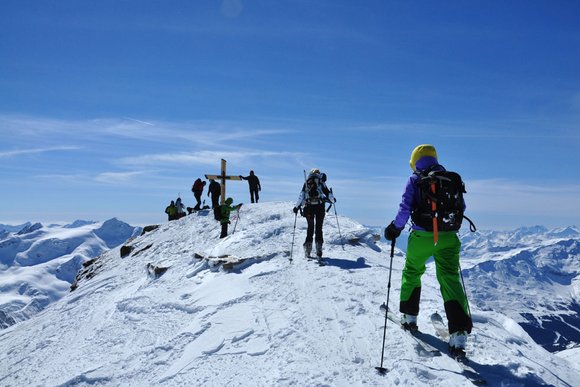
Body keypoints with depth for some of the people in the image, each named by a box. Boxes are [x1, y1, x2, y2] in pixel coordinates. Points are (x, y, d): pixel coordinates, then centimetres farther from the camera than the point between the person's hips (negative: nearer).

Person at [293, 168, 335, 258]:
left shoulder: (306, 182, 12)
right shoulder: (321, 181, 7)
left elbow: (301, 195, 3)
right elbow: (327, 193, 6)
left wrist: (297, 206, 4)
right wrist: (333, 200, 24)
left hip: (309, 207, 2)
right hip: (319, 207, -2)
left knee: (310, 228, 13)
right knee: (318, 228, 4)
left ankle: (307, 252, 9)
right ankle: (318, 251, -5)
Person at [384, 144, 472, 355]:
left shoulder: (414, 180, -3)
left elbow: (405, 209, -12)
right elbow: (462, 207, 15)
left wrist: (394, 228, 2)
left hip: (422, 237, -2)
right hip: (448, 238, 3)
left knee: (412, 272, 20)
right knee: (450, 279, 4)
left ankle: (409, 316, 28)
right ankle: (459, 332, -6)